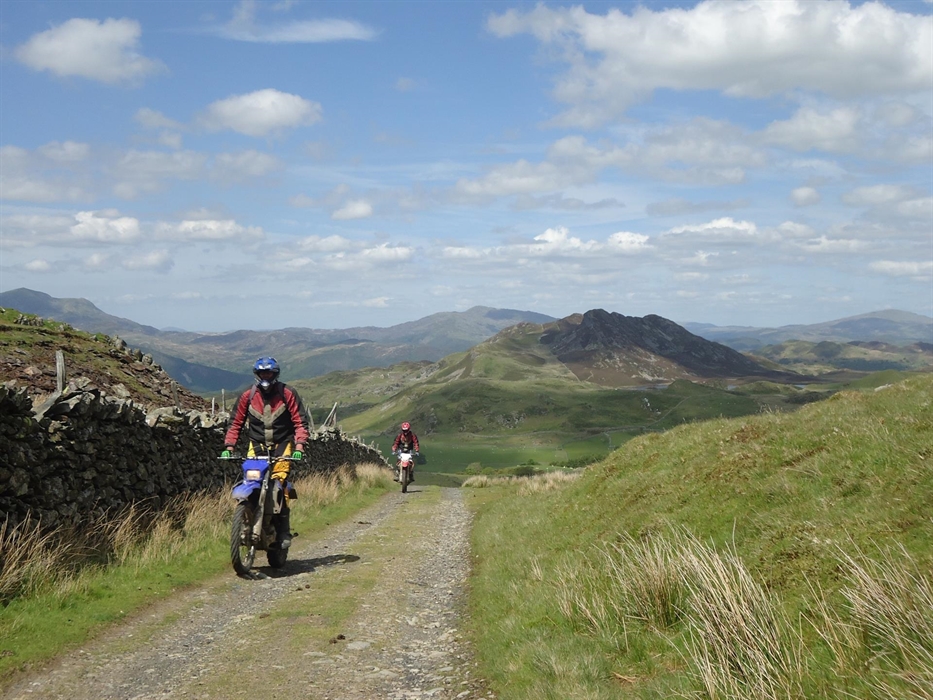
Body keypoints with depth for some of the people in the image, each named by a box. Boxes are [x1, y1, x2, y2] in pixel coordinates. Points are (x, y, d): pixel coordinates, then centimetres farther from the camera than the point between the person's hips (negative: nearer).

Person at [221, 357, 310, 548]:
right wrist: (229, 446, -1)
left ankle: (283, 530, -17)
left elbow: (300, 421, -1)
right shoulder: (248, 396, 6)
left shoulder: (288, 394, 0)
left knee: (279, 483, -20)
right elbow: (236, 422, 11)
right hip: (257, 445, 3)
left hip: (282, 445, -3)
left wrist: (299, 445, -15)